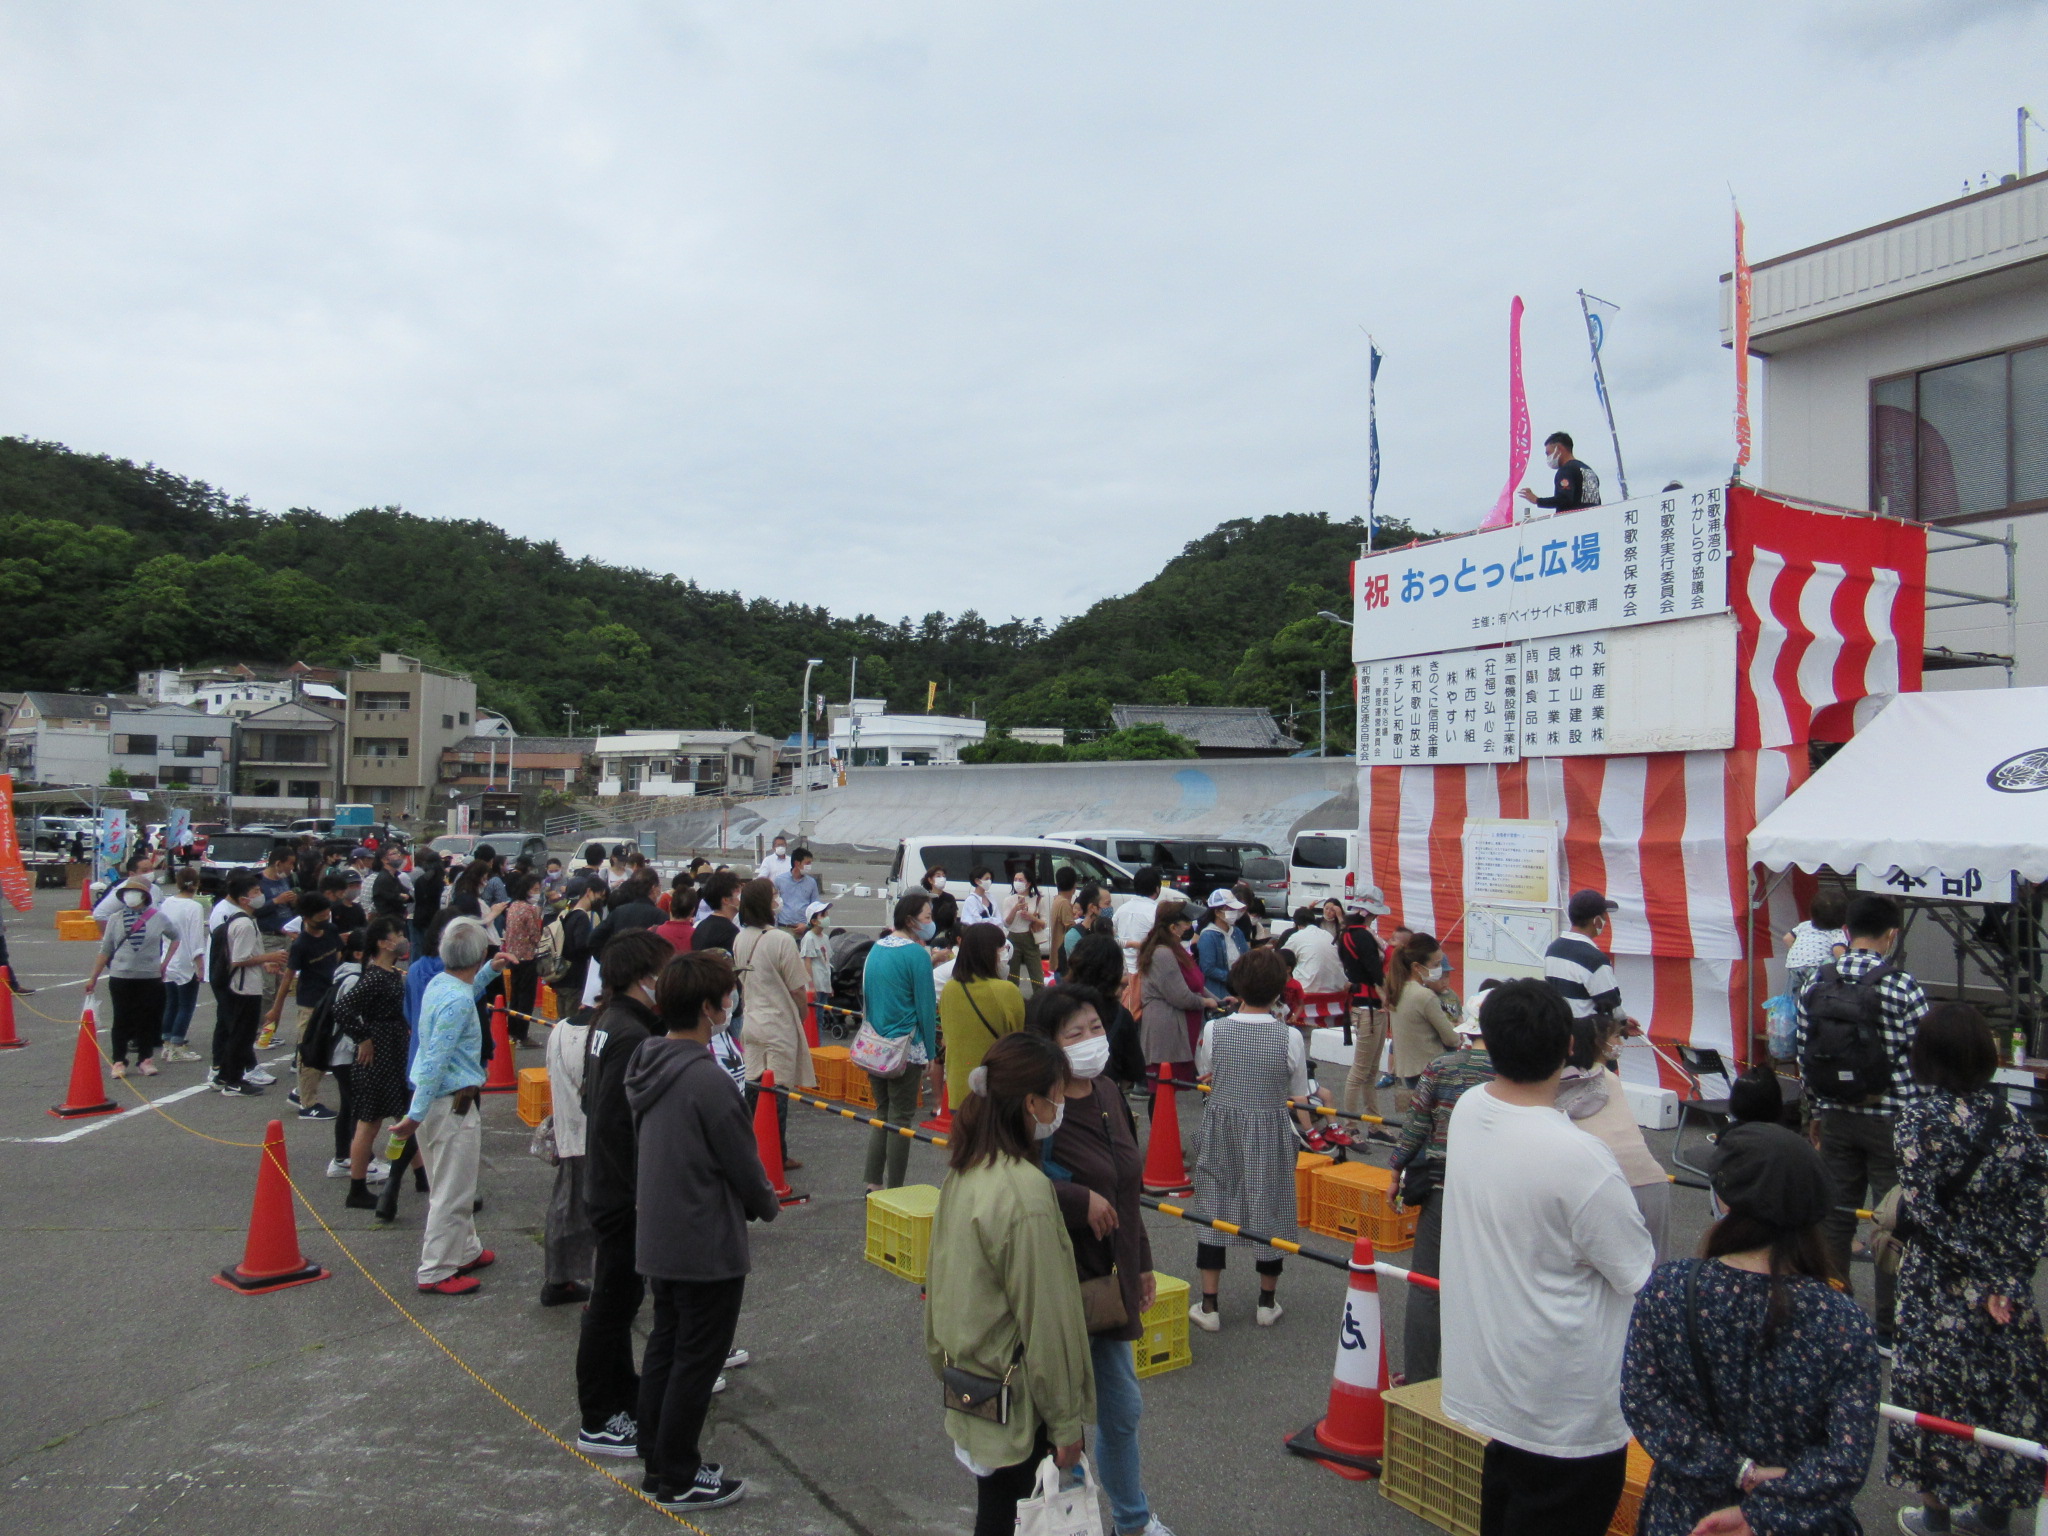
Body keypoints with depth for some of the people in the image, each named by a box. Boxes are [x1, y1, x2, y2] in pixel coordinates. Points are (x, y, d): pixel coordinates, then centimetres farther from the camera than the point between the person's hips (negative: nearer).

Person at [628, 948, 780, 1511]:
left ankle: (656, 1458, 33)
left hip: (658, 1237, 9)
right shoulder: (708, 1080, -27)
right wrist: (769, 1205, 4)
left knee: (665, 1346, 20)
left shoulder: (648, 1065, 1)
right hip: (707, 1246, -8)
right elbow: (743, 1164, -18)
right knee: (697, 1359, 6)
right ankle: (679, 1479, 18)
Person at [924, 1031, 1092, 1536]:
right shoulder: (1026, 1195, -26)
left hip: (968, 1385, 8)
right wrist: (1066, 1422, -10)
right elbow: (1045, 1320, -20)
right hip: (1015, 1406, -8)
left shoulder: (963, 1172, -1)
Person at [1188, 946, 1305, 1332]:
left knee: (1212, 1210, 11)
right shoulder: (1290, 1037, -14)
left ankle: (1208, 1305, 15)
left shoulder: (1214, 1029, -11)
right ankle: (1267, 1303, 29)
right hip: (1270, 1134, 0)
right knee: (1269, 1211, 14)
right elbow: (1300, 1094, -4)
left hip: (1220, 1130, 1)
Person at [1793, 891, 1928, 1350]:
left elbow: (1802, 1053, 4)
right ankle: (1890, 1326, 13)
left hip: (1836, 1118, 4)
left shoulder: (1816, 984, -1)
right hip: (1890, 1121, -4)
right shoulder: (1902, 988, -15)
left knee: (1836, 1214, 14)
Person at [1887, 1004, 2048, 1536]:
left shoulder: (1919, 1117, -14)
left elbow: (1920, 1209, -17)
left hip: (1939, 1283, -4)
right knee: (2004, 1386, 16)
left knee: (1935, 1390, 8)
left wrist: (1981, 1273, -8)